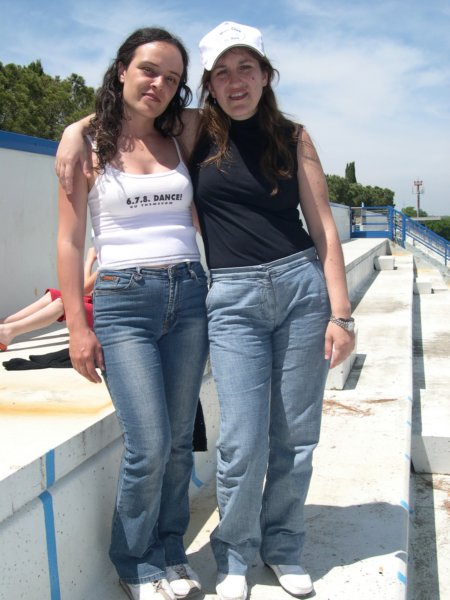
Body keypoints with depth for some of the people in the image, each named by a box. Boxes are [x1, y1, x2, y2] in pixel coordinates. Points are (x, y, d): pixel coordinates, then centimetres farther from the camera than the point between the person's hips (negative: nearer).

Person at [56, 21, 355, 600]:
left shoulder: (292, 136, 6)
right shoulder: (196, 131, 4)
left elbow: (323, 227, 4)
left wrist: (340, 313, -2)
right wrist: (77, 128, -5)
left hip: (303, 287, 2)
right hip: (232, 298, -1)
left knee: (296, 435, 8)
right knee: (243, 443, -3)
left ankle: (283, 547, 31)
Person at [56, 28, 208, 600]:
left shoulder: (179, 143, 11)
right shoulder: (88, 142, 1)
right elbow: (69, 241, -1)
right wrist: (78, 327, -6)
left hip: (188, 295, 4)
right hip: (123, 300, -4)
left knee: (179, 440, 8)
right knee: (149, 446, -6)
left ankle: (171, 554, 28)